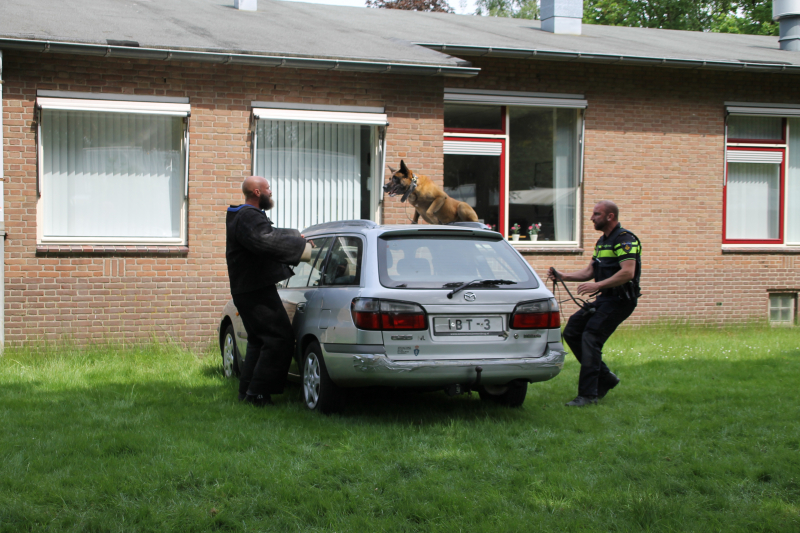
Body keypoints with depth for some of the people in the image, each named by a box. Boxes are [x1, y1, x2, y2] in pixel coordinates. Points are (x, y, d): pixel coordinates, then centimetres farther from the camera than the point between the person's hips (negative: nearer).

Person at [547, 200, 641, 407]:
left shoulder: (625, 240, -13)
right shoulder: (602, 241, 18)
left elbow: (627, 273, -26)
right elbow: (589, 272, 21)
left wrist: (597, 285, -30)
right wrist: (563, 276, 8)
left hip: (619, 300, -10)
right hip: (604, 299, 10)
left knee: (590, 337, -17)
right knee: (571, 332, 5)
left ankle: (588, 394, -13)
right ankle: (605, 378, 14)